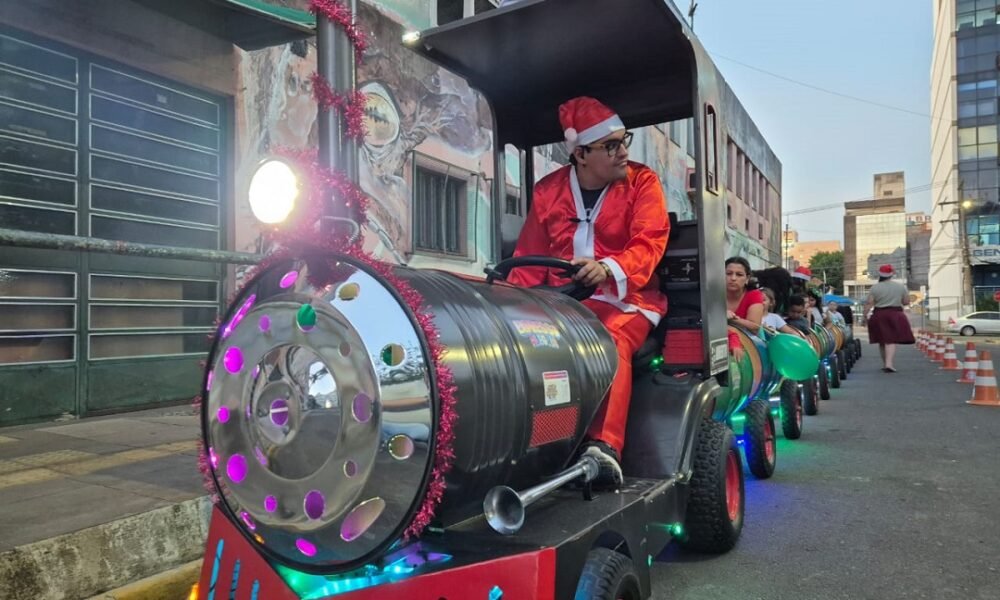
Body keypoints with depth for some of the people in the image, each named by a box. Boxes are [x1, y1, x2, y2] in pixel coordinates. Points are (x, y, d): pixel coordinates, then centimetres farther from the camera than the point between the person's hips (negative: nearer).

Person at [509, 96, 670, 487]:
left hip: (623, 298, -2)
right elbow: (529, 257, 11)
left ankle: (604, 446, -39)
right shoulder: (548, 190, 11)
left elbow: (649, 242, -11)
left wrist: (610, 268, -31)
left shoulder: (642, 182, 3)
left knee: (611, 343, -35)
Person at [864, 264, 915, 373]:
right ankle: (889, 363, -20)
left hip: (879, 315, 1)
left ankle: (886, 364, 20)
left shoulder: (875, 287, -2)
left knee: (882, 341, 11)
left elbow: (869, 303, -6)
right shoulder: (901, 286, 2)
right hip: (896, 315, -1)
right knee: (891, 340, -6)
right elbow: (906, 301, 7)